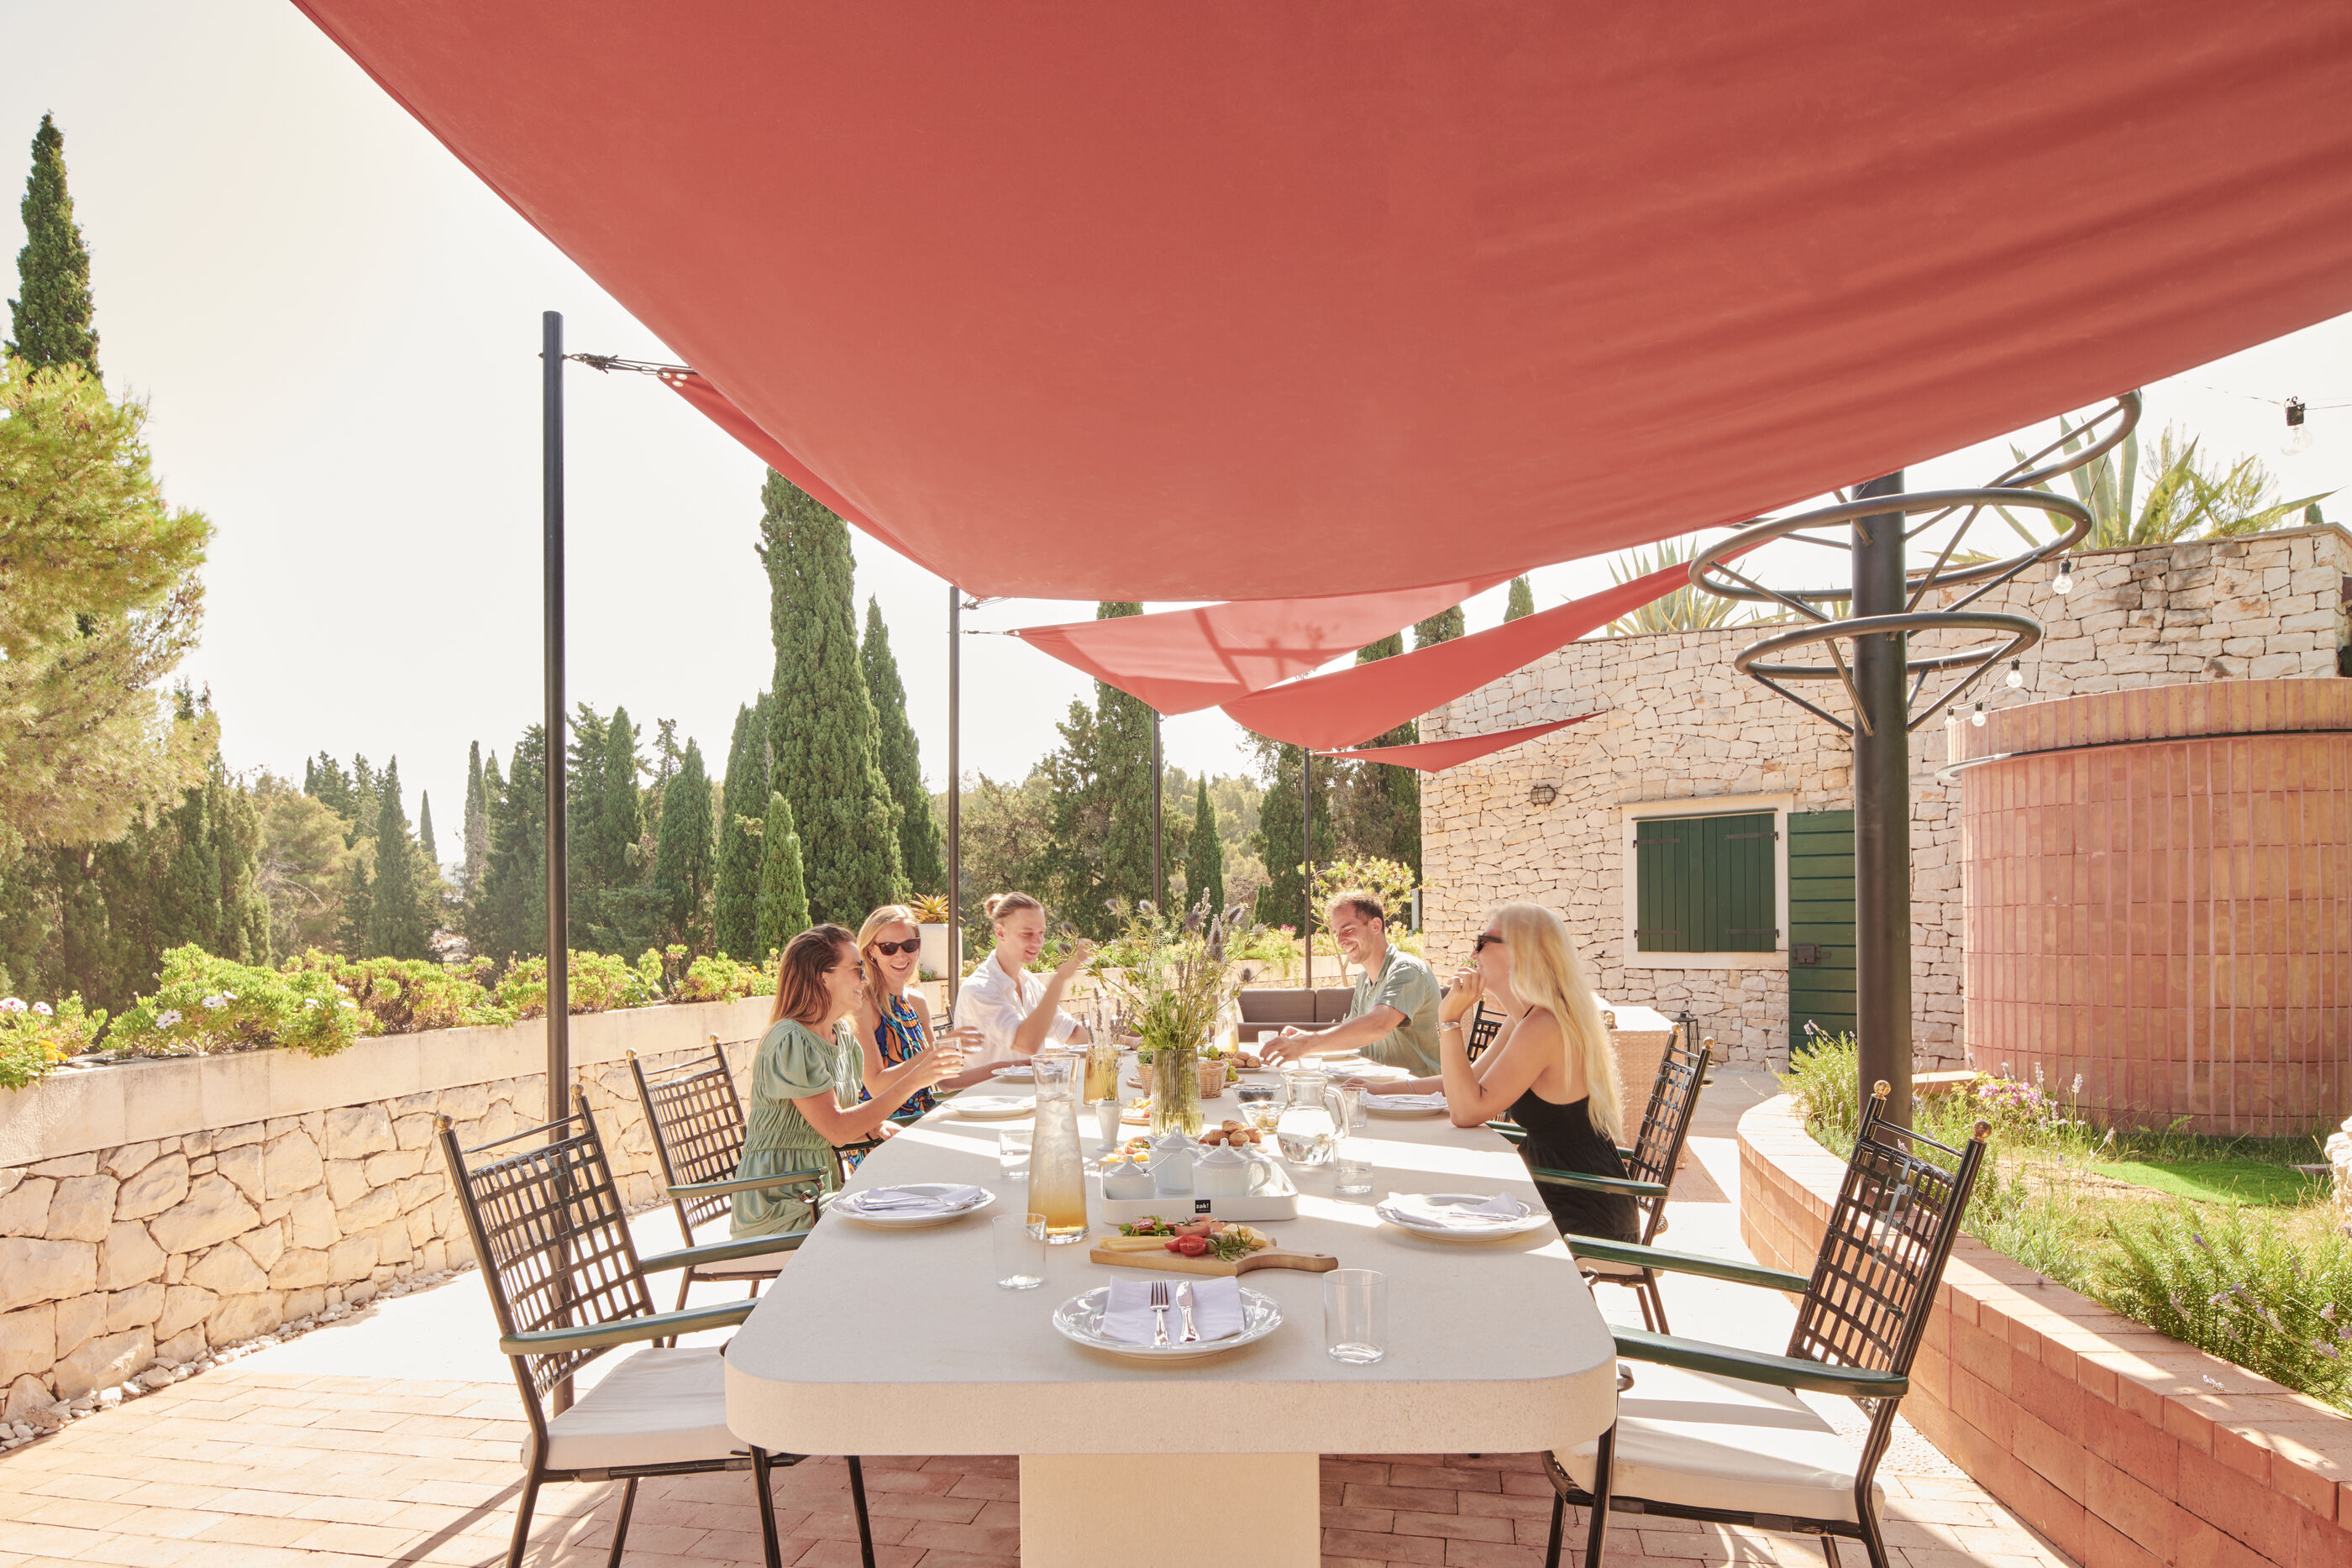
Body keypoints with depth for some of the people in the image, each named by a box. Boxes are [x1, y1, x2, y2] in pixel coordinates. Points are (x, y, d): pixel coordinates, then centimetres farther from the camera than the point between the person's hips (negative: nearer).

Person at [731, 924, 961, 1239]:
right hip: (780, 1205, -8)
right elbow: (836, 1130, -21)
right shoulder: (790, 1042, -17)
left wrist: (871, 1126, -3)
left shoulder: (841, 1036, 11)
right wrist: (912, 1082, -22)